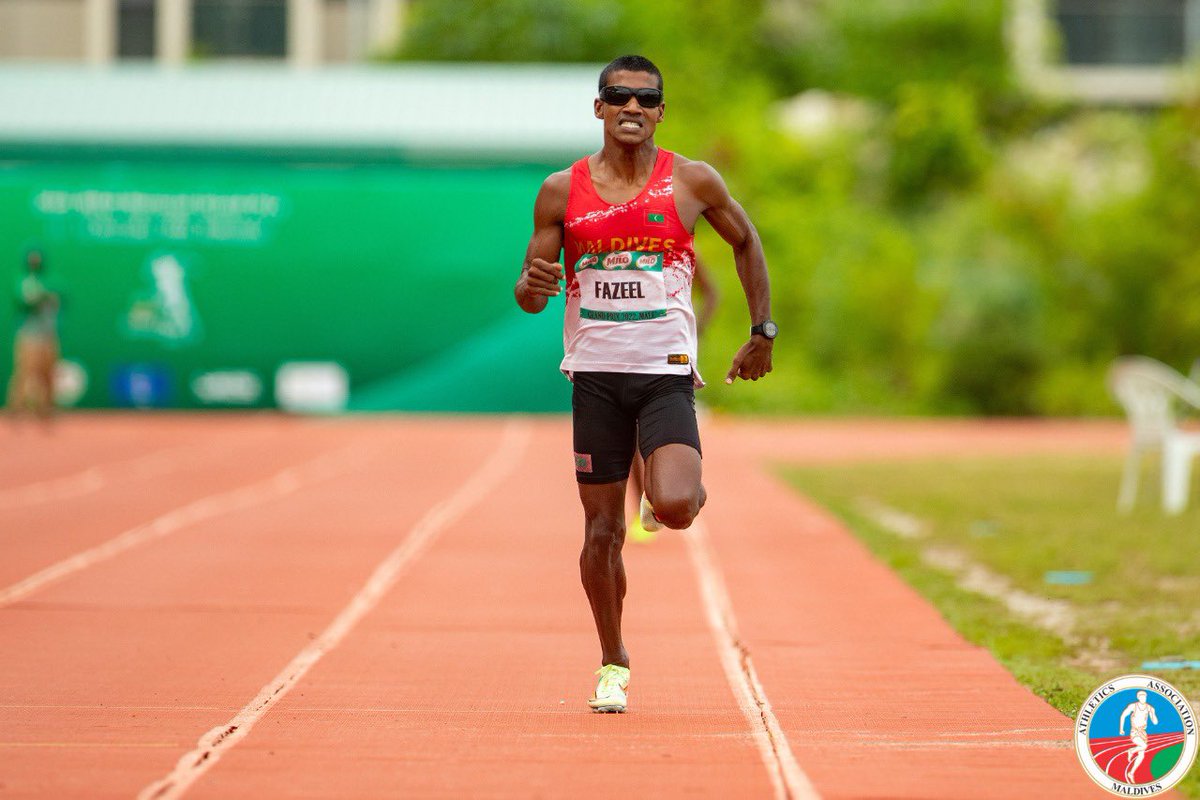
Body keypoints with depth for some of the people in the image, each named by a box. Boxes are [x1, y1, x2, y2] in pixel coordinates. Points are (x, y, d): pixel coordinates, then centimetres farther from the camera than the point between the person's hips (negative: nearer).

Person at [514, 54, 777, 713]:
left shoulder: (692, 182, 0)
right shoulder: (562, 191, 2)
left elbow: (745, 241, 17)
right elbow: (528, 296, 6)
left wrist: (763, 331, 14)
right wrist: (532, 285, -18)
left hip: (666, 373, -1)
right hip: (595, 374, 1)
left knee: (675, 507, -23)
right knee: (602, 530, 3)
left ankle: (685, 491, 16)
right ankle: (613, 664, 22)